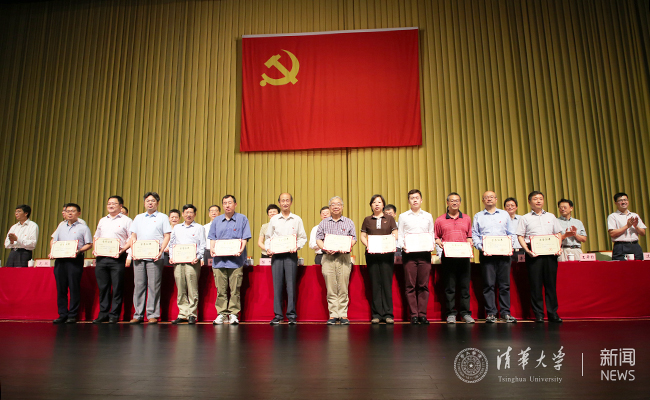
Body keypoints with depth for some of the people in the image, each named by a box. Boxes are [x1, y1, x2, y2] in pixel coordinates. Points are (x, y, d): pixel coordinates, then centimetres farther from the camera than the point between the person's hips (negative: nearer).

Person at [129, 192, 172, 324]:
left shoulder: (162, 217, 9)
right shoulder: (138, 218, 20)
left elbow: (167, 236, 2)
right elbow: (133, 236, 17)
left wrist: (160, 251, -11)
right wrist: (133, 251, 1)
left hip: (154, 257, -3)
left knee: (154, 286, -4)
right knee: (139, 285, 3)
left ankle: (153, 315, 1)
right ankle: (138, 314, 9)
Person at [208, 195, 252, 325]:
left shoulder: (242, 219, 8)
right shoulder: (217, 220, 17)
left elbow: (245, 238, 3)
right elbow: (212, 238, 16)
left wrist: (241, 249, -14)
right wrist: (212, 249, -3)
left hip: (236, 259, -3)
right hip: (219, 259, 3)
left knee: (235, 289, -2)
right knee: (221, 289, 3)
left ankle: (234, 313, 6)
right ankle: (222, 313, 11)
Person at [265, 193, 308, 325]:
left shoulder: (297, 219, 8)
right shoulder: (274, 219, 12)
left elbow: (303, 237, 8)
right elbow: (268, 237, 15)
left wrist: (297, 246, -9)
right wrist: (268, 248, -2)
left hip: (291, 254, -1)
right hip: (276, 254, 1)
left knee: (291, 284, -4)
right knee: (277, 284, 0)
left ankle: (291, 314, 3)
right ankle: (278, 315, 7)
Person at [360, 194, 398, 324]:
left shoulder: (389, 219, 11)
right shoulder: (367, 220, 13)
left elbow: (395, 235, 6)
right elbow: (362, 236, 9)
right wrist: (367, 245, -10)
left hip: (387, 253, -1)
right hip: (372, 254, 1)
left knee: (387, 282, -3)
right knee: (375, 283, 1)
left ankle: (388, 314, 2)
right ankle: (376, 314, 5)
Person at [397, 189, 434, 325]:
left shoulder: (428, 216, 16)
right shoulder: (403, 216, 12)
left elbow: (431, 234, 15)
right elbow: (399, 234, 8)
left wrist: (431, 245, -3)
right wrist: (402, 246, -9)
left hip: (424, 253, 1)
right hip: (409, 253, -1)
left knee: (424, 285, -1)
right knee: (410, 285, -3)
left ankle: (422, 314, 4)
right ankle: (413, 315, 1)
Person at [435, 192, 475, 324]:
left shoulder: (467, 218, 15)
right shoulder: (440, 220, 9)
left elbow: (469, 236, 17)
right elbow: (436, 237, 11)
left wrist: (469, 241, -3)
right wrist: (439, 242, -10)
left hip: (464, 256, 2)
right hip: (448, 257, -1)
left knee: (465, 285, 2)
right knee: (449, 286, 1)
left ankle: (465, 313, 10)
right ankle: (451, 313, 7)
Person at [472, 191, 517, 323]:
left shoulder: (504, 214, 17)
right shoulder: (478, 216, 13)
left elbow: (511, 233, 14)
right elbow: (474, 235, 7)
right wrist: (481, 247, -9)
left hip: (503, 253, 1)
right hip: (486, 253, -1)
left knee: (505, 284, 1)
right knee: (488, 284, -2)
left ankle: (505, 312, 8)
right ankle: (490, 313, 3)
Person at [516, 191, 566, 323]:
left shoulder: (551, 217, 17)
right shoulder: (525, 218, 8)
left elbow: (558, 234, 17)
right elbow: (520, 236, 3)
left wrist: (558, 247, 1)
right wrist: (527, 250, -11)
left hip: (550, 252, 2)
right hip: (534, 253, -2)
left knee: (551, 282, 3)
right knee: (536, 283, -1)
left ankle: (553, 313, 11)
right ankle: (538, 314, 5)